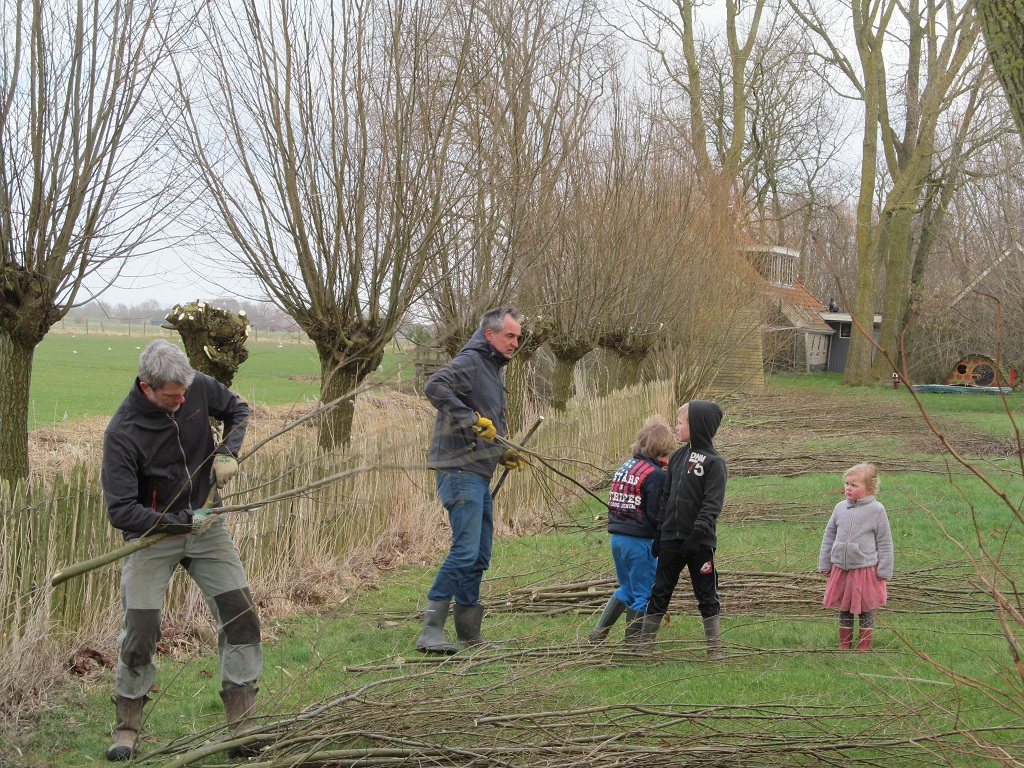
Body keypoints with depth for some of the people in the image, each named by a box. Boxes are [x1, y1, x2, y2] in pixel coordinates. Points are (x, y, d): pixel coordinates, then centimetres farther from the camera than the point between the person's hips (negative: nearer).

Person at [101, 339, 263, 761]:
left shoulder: (199, 387, -12)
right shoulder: (121, 433, -24)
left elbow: (238, 410, 10)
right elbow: (120, 510, -23)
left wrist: (228, 452, -9)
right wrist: (183, 522, -25)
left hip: (206, 526, 4)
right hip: (151, 535, -4)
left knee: (242, 617, -5)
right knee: (140, 632, -9)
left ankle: (242, 728, 5)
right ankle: (127, 729, 13)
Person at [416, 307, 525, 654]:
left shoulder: (494, 369, 22)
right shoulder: (469, 362, -10)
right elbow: (435, 387, -28)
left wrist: (504, 454, 16)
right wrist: (473, 419, -27)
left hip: (479, 474, 10)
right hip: (459, 471, -10)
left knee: (479, 556, 12)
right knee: (465, 551, -16)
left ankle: (469, 635, 19)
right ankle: (430, 631, -16)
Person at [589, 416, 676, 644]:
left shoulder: (624, 468, 11)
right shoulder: (655, 475, -14)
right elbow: (656, 513, -16)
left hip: (617, 537, 8)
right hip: (639, 540, -8)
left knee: (627, 588, 22)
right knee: (644, 593, 5)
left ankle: (599, 632, 17)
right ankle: (632, 642, 11)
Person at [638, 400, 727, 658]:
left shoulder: (714, 462, -10)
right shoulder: (677, 457, 10)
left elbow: (713, 504, -16)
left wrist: (697, 534, -24)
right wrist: (659, 534, 10)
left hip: (700, 542, -6)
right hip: (671, 539, 6)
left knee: (707, 596, 4)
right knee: (659, 591, 10)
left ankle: (715, 648, 13)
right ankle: (643, 644, 15)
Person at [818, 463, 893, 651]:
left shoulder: (876, 510, -7)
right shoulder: (840, 508, 3)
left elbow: (885, 542, -3)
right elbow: (829, 536, 12)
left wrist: (884, 570, -4)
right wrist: (825, 564, 12)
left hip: (865, 569, -4)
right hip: (840, 568, 4)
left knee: (865, 610, 6)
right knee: (843, 609, 13)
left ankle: (864, 645, 19)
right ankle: (844, 644, 25)